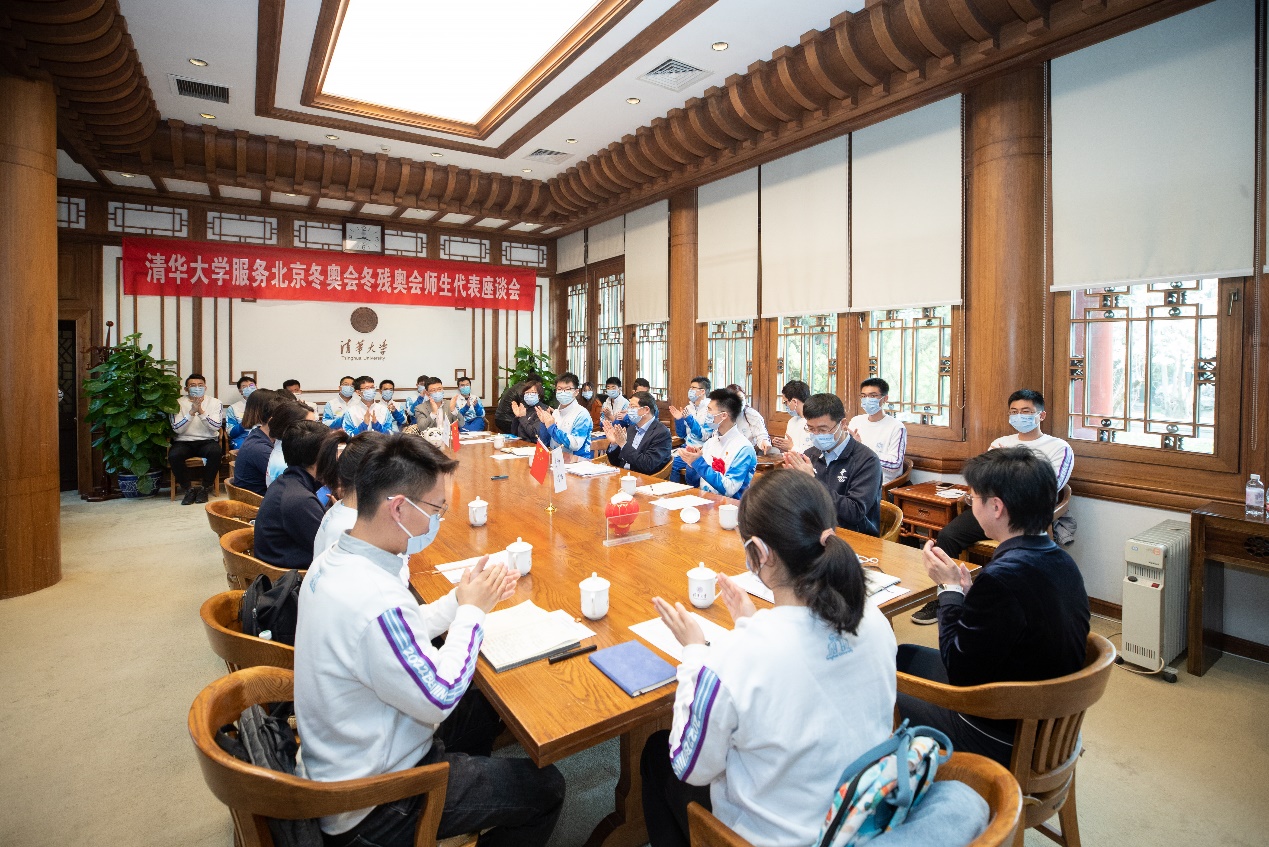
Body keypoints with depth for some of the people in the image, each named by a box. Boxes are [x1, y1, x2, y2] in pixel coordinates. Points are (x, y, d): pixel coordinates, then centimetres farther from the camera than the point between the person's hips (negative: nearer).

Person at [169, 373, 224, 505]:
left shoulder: (214, 402, 5)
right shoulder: (178, 403, 4)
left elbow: (216, 426, -8)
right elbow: (177, 429, -8)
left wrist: (201, 411, -19)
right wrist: (191, 412, -18)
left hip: (207, 441, 0)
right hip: (184, 441, 0)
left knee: (215, 451, -34)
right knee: (173, 455, -32)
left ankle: (205, 489, -14)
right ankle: (188, 489, -10)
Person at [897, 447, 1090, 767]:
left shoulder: (1001, 579, -33)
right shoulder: (1061, 561, -5)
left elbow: (959, 674, -22)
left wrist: (949, 588, -15)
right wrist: (967, 592, -3)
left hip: (999, 743, -9)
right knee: (905, 654, 22)